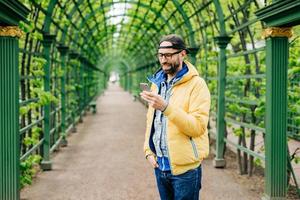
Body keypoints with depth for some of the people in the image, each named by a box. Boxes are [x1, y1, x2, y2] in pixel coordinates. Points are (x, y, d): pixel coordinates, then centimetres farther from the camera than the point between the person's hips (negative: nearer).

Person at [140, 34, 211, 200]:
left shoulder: (197, 84, -11)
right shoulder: (156, 83, 10)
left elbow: (198, 127, -21)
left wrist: (166, 108, -30)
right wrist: (148, 151, 5)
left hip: (185, 169, -6)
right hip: (159, 165, 6)